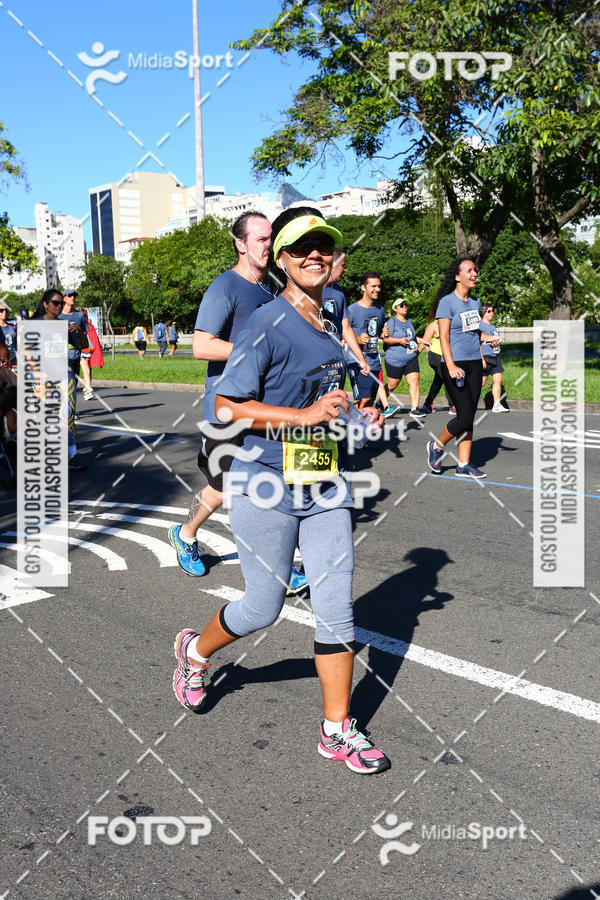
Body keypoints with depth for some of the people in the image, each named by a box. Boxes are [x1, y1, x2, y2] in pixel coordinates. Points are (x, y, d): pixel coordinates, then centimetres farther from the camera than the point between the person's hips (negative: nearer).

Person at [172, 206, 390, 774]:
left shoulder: (328, 325, 11)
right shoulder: (268, 324, -13)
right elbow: (226, 407, -17)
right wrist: (304, 415, -24)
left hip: (324, 486, 7)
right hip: (267, 487, -6)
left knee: (336, 607, 4)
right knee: (263, 608, 7)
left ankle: (338, 730, 16)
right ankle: (195, 651, 38)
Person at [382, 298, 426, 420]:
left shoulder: (409, 321, 16)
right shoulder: (391, 322, -7)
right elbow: (385, 339, -15)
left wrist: (417, 348, 21)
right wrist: (400, 340, -23)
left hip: (411, 359, 6)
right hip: (395, 360, -6)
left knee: (414, 381, -8)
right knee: (392, 385, 3)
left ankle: (414, 408, -8)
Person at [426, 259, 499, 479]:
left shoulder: (475, 301, 13)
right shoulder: (447, 302, -9)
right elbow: (443, 337, -13)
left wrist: (488, 338, 5)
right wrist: (451, 366, -23)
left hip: (474, 364, 7)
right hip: (455, 365, -7)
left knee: (469, 418, 6)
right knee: (465, 417, -10)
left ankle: (463, 465, 12)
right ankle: (437, 446, 14)